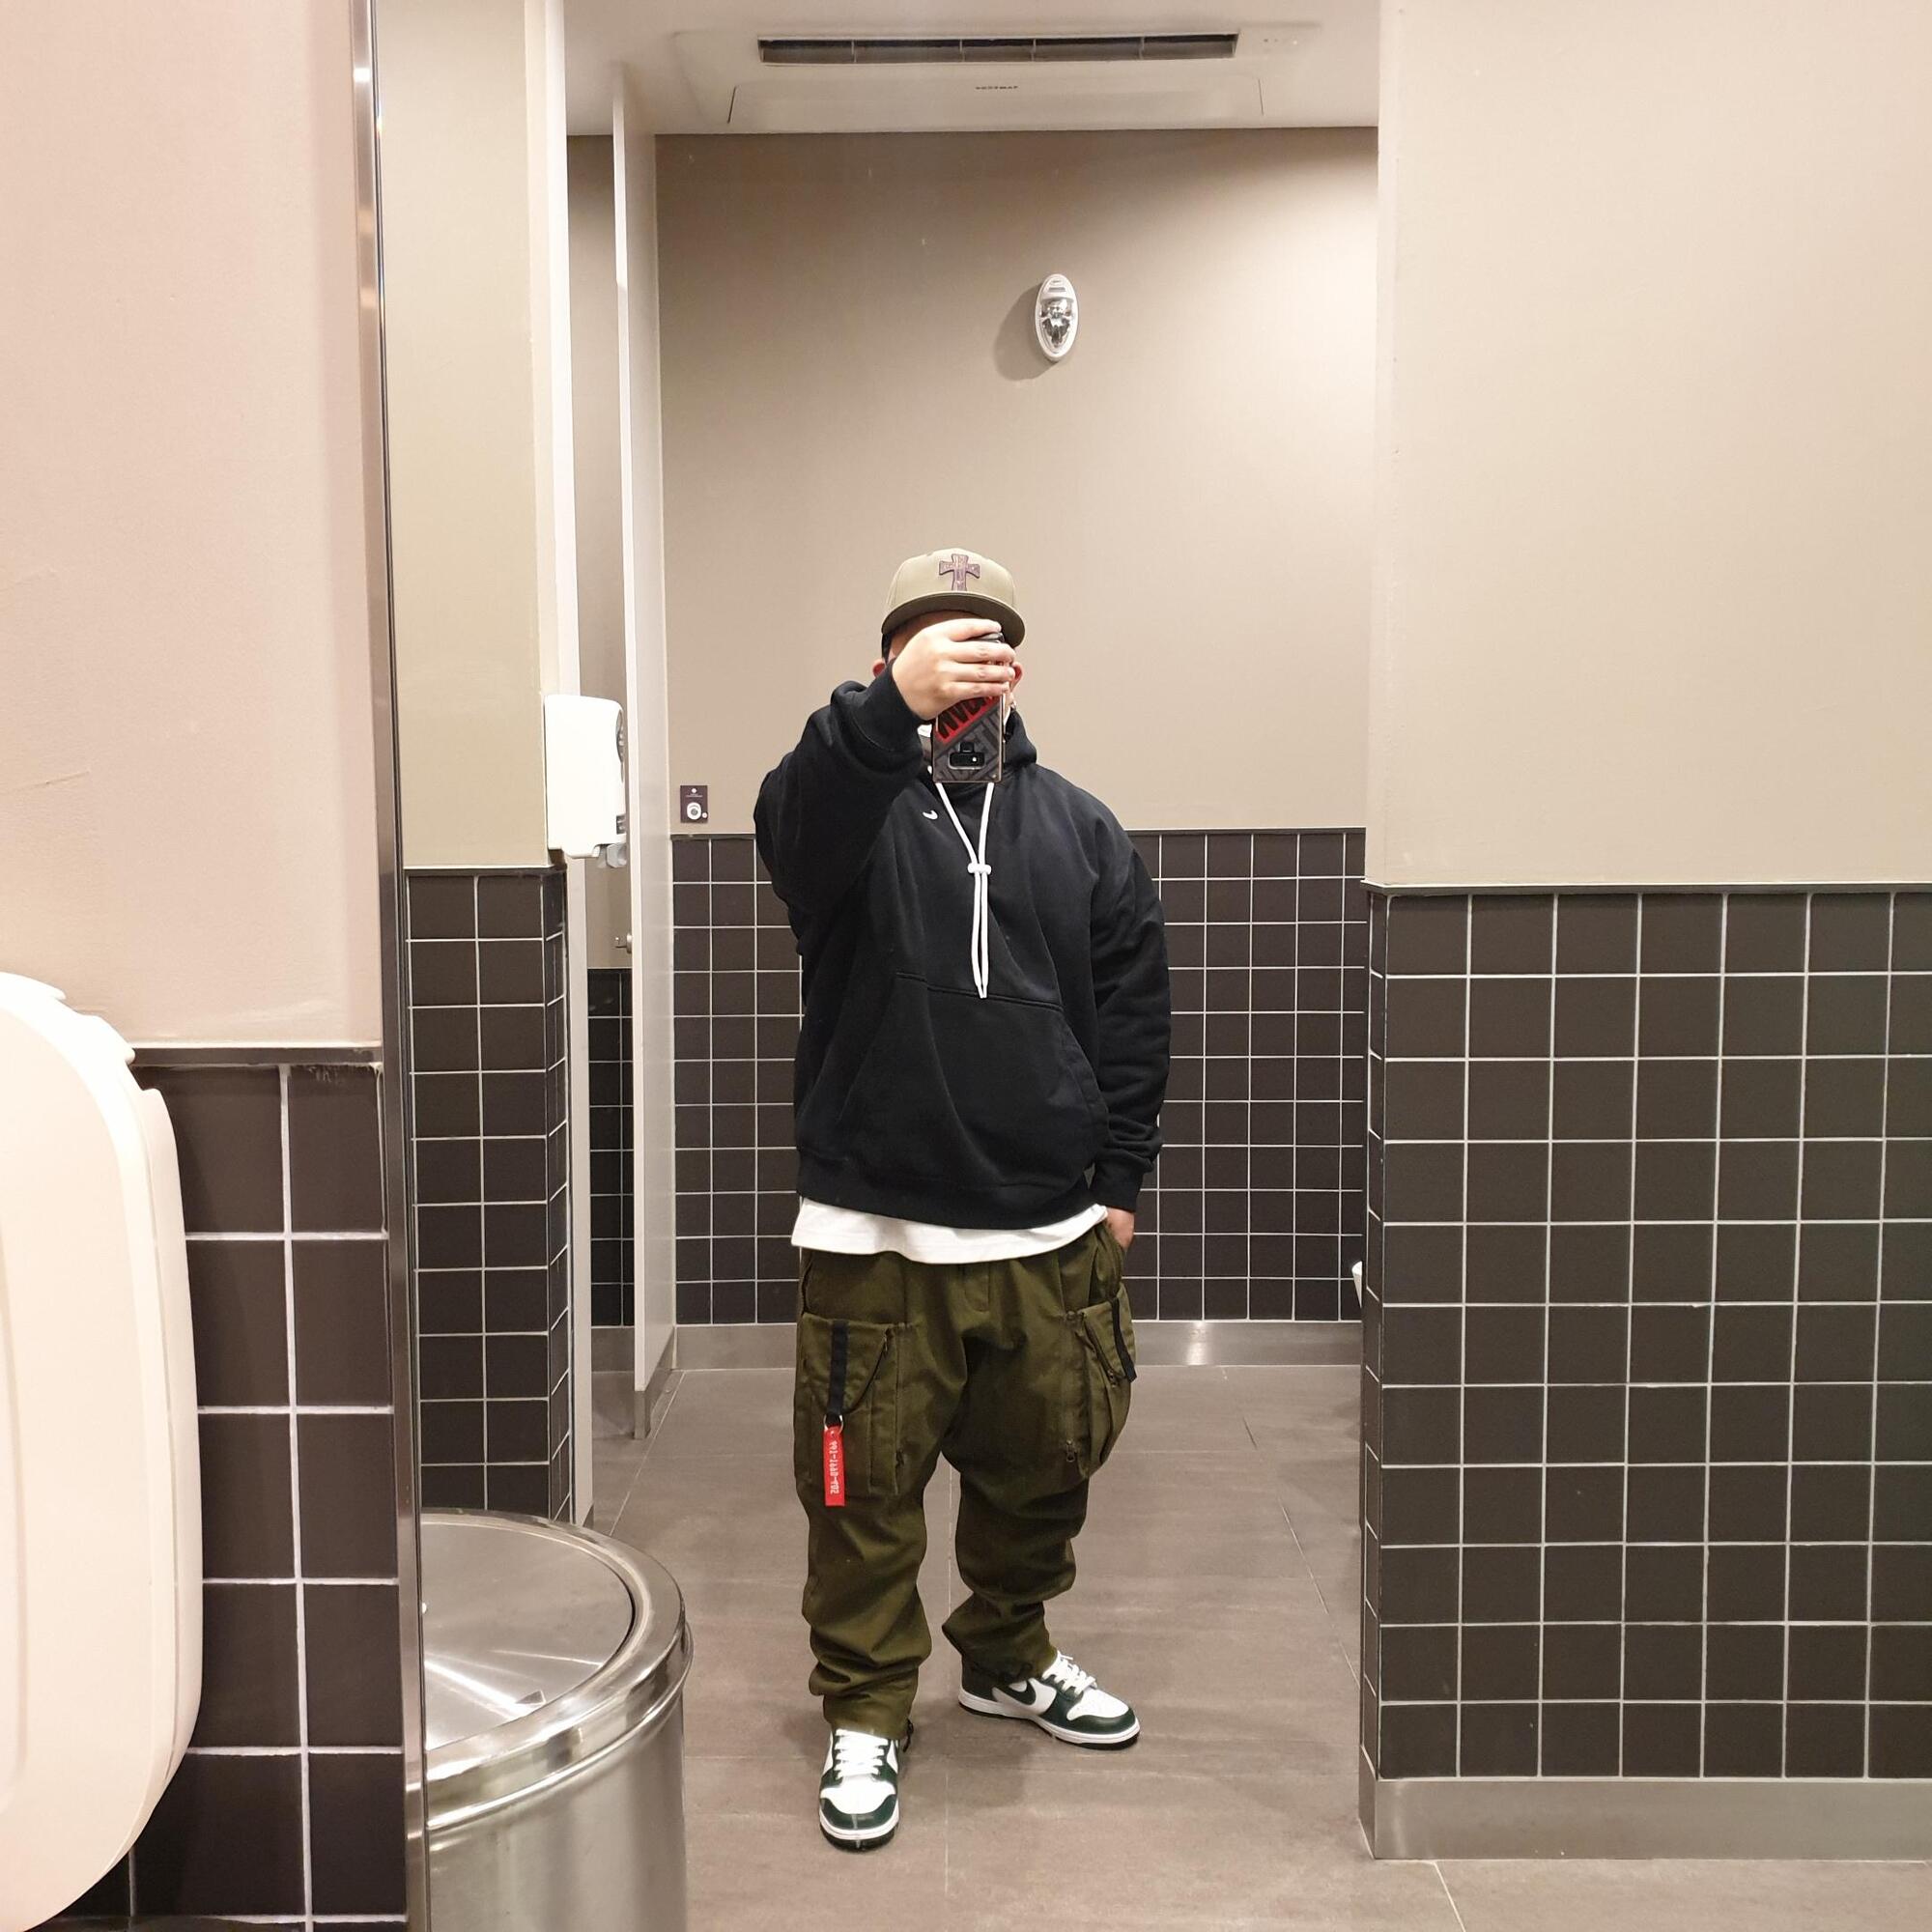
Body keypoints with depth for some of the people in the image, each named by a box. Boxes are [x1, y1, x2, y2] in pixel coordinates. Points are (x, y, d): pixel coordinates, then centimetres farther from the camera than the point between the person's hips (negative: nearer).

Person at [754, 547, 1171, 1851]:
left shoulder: (1080, 827, 9)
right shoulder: (850, 798, -1)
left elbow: (1133, 1008, 9)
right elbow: (800, 823, -27)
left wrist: (1119, 1180, 3)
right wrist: (896, 706, -45)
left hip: (1054, 1234, 3)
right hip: (875, 1236, -3)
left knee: (1044, 1470, 16)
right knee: (864, 1487, 4)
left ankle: (1008, 1659, 41)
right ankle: (867, 1710, 25)